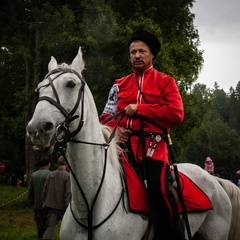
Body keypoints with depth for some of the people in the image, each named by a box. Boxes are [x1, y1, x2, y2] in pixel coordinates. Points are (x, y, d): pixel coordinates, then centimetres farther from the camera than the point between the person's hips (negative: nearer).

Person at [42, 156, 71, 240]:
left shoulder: (50, 175, 5)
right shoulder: (68, 176, -11)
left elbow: (45, 191, 9)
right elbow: (68, 193, -16)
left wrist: (45, 203, 18)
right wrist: (68, 207, -15)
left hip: (51, 206, 4)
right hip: (62, 207, -4)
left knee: (49, 228, -2)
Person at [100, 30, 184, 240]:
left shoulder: (165, 81, 9)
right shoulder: (120, 84, 20)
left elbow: (176, 114, -5)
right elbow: (107, 115, 20)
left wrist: (139, 109, -8)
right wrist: (114, 128, -5)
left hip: (153, 144, -4)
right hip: (124, 142, 5)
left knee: (159, 189, -25)